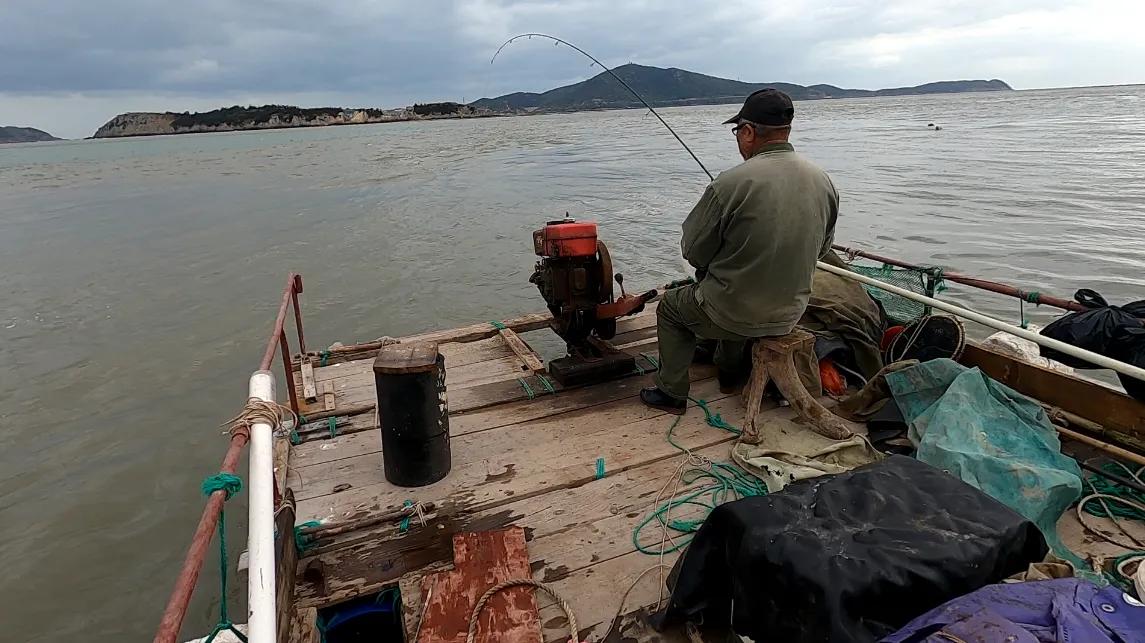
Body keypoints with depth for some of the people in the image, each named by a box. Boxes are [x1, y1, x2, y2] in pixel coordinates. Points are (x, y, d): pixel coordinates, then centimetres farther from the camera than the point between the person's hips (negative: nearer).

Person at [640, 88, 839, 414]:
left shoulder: (731, 183, -24)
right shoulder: (824, 181, -5)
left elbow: (693, 251, -13)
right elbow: (821, 249, 8)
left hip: (733, 317, -6)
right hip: (790, 314, 6)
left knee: (670, 305, 22)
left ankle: (671, 393, 27)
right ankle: (730, 373, 50)